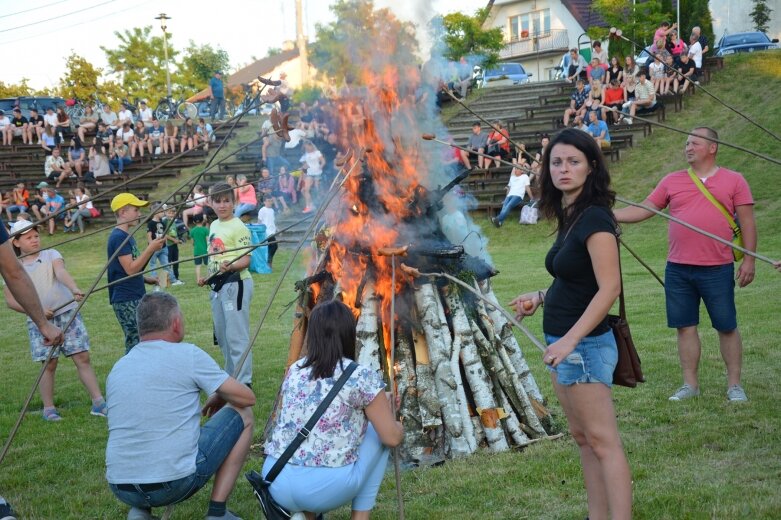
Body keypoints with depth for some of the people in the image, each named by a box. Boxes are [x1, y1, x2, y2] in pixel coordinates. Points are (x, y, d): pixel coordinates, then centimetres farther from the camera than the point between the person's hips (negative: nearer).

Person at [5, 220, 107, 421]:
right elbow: (11, 300, 2)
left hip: (67, 313, 1)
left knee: (83, 358, -3)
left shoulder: (51, 254, 5)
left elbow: (61, 272, -14)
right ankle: (48, 408, 13)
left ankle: (98, 402, 0)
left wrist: (74, 288, -35)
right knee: (49, 364, 0)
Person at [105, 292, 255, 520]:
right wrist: (219, 398, 23)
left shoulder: (117, 368, 12)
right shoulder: (188, 354, -4)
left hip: (121, 490, 6)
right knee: (242, 414, 13)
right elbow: (247, 398, 1)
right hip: (175, 482, -6)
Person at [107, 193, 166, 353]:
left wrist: (147, 279, 10)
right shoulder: (118, 237, -14)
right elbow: (130, 269, -20)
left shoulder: (126, 236, 16)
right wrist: (150, 249, -18)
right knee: (136, 344, -9)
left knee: (135, 345, 12)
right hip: (126, 300, -10)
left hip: (135, 298, 10)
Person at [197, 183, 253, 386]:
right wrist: (207, 277, 16)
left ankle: (243, 382, -5)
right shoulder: (214, 225, 15)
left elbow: (245, 260, -17)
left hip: (235, 283, -9)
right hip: (217, 284, 9)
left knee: (236, 335, -9)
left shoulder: (238, 227, -11)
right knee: (221, 335, 17)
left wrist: (229, 266, -34)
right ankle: (231, 376, 30)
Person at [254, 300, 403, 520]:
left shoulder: (294, 370, 11)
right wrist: (396, 425, 23)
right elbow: (393, 438, -1)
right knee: (378, 433, 19)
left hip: (276, 483, 5)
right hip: (324, 488, -5)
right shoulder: (362, 376, -4)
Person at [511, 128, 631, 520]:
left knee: (602, 442, -4)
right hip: (564, 343, 10)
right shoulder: (570, 216, 10)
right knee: (583, 438, 15)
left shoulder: (595, 218, -16)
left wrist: (569, 340, -26)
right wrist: (541, 297, 10)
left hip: (584, 345, -10)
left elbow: (609, 287, -22)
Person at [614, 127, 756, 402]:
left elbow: (747, 222, 0)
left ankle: (734, 385, 16)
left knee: (727, 327, 5)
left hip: (717, 270, -3)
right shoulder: (672, 181, 8)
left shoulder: (733, 180, 2)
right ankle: (690, 384, 18)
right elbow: (643, 210, 8)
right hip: (677, 270, 3)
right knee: (685, 326, 8)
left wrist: (749, 259, -6)